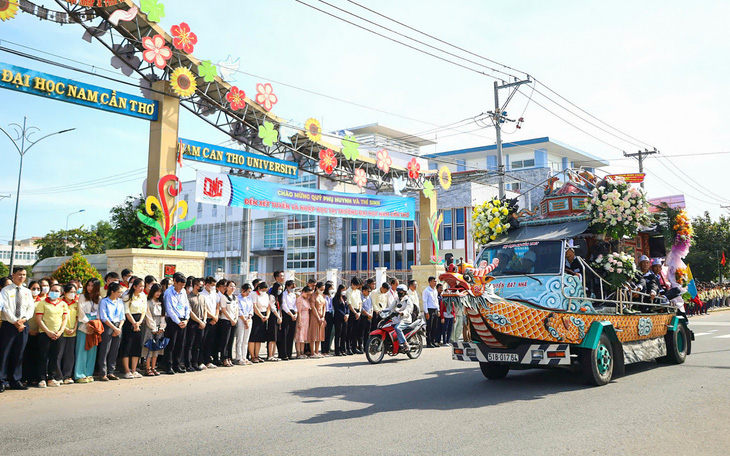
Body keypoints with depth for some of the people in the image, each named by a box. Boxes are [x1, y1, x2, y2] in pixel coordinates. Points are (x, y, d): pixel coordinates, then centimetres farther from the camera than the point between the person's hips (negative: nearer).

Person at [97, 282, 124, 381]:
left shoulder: (120, 302, 14)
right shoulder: (104, 302, -2)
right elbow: (104, 318, -8)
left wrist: (119, 328, -2)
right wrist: (114, 328, -11)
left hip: (118, 327, 5)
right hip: (107, 327, -5)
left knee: (114, 351, 6)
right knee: (105, 351, -5)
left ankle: (110, 372, 13)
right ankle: (103, 373, 1)